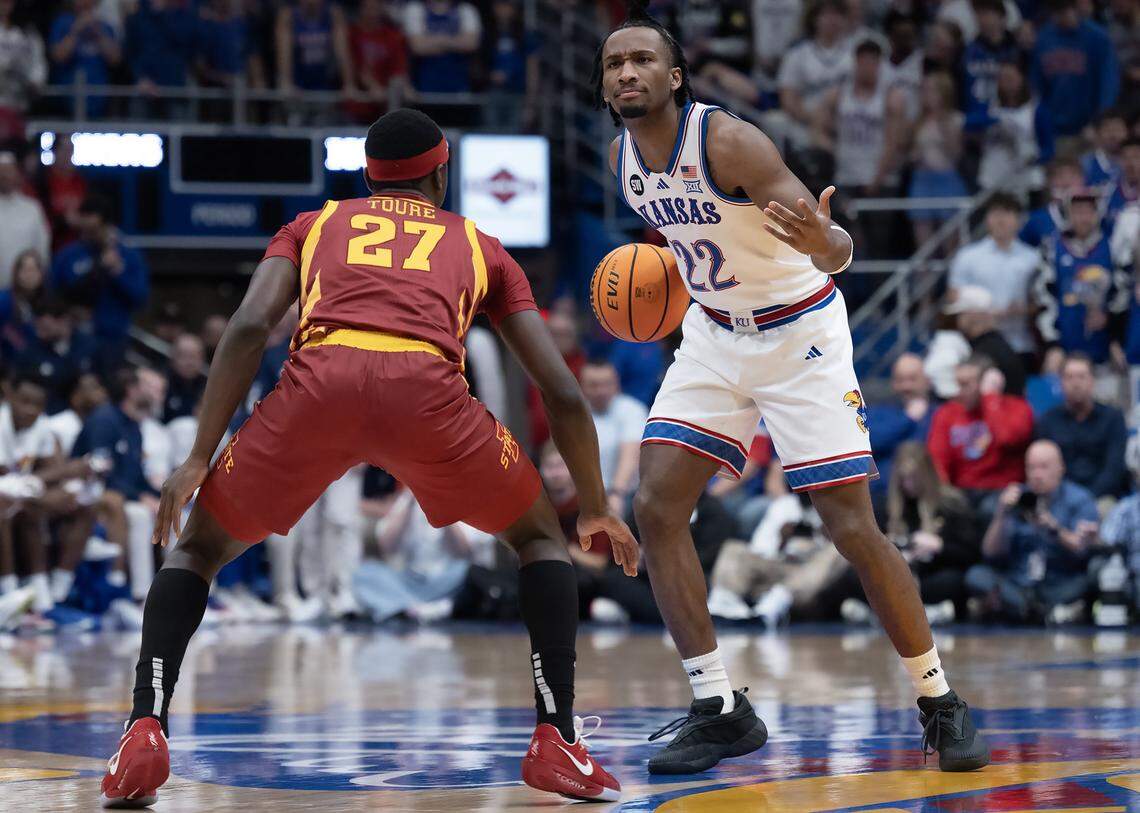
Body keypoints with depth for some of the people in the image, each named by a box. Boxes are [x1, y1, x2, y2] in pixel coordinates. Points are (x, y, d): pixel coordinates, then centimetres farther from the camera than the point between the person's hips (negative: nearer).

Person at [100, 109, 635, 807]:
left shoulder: (315, 225, 33)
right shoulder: (479, 246, 34)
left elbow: (249, 327, 13)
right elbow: (563, 394, 27)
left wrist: (199, 460, 12)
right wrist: (597, 509, 39)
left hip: (319, 383, 1)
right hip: (428, 391, 0)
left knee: (199, 546, 23)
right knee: (540, 538, 26)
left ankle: (145, 736, 3)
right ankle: (557, 742, 12)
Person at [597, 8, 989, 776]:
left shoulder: (728, 141, -25)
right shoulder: (624, 157, -4)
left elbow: (838, 249, -33)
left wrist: (825, 244, -54)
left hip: (800, 333, -6)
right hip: (716, 334, 6)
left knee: (853, 527, -9)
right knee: (657, 507, -8)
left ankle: (941, 703, 7)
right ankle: (719, 710, -2)